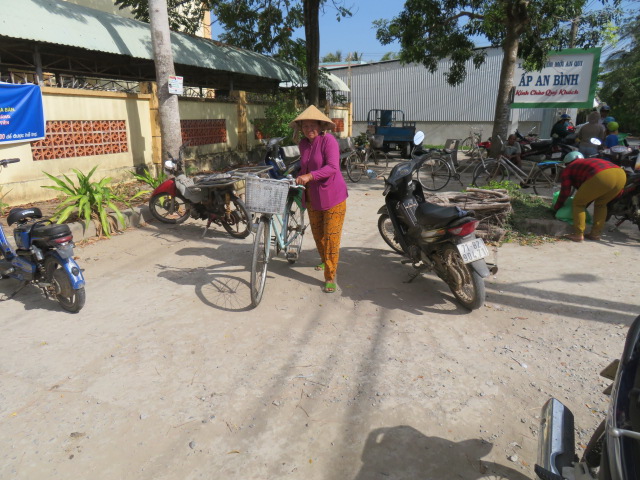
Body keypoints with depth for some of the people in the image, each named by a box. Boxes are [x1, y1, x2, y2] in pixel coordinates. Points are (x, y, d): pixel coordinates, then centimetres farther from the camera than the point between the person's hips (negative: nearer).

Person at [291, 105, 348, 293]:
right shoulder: (303, 144, 8)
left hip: (332, 195, -7)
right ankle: (324, 260, 46)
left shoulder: (328, 140, -14)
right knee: (317, 233, 18)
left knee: (331, 236, -6)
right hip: (312, 197, 7)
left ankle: (330, 277, 1)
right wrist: (299, 177, 9)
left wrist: (309, 176, -37)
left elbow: (332, 167, -27)